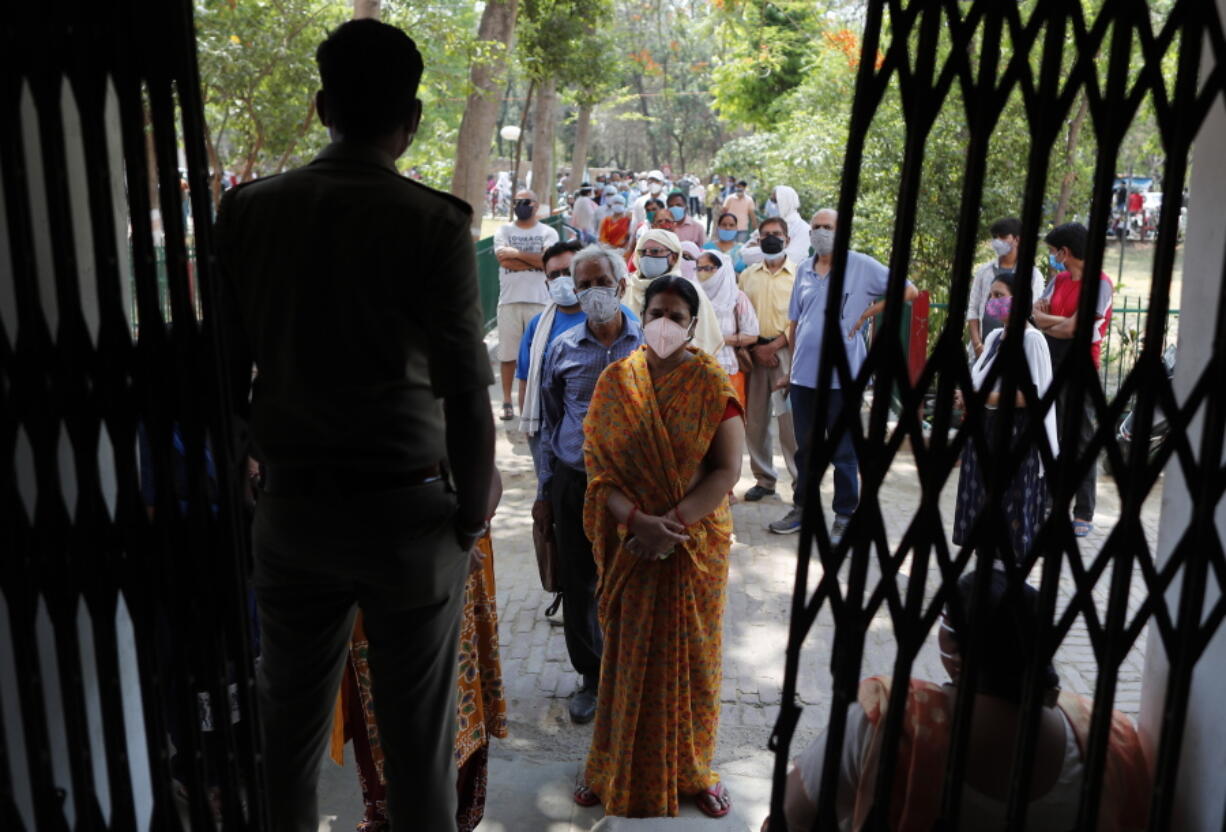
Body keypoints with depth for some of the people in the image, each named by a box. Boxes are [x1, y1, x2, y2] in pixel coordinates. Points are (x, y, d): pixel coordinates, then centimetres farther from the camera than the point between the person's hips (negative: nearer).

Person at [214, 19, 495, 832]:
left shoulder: (248, 210, -1)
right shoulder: (434, 224, -12)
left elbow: (225, 368, 2)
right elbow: (466, 397, -15)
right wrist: (472, 518, -2)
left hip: (291, 510, 4)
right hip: (407, 512, -3)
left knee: (289, 723, 18)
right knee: (418, 734, 11)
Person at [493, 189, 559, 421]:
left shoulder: (548, 233, 7)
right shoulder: (503, 231, 9)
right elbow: (504, 260, -8)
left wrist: (517, 253, -9)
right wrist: (535, 261, -7)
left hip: (539, 300, 0)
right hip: (509, 300, 1)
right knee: (508, 353, 4)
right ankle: (507, 400, 13)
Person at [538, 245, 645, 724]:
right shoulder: (563, 349, 4)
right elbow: (549, 425, 12)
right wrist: (544, 492, 11)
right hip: (574, 482, 2)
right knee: (578, 586, 10)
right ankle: (591, 676, 29)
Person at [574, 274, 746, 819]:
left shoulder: (711, 383, -6)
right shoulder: (615, 380, -1)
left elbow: (728, 469, -11)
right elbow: (598, 466, -5)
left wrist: (673, 522, -20)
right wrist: (638, 521, -20)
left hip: (696, 543, -1)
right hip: (629, 544, 1)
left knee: (690, 655, 10)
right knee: (626, 654, 11)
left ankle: (693, 768, 29)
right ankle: (616, 766, 29)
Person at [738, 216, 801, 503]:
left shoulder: (798, 274, 2)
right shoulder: (748, 275, 14)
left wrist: (774, 346, -10)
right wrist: (755, 348, -3)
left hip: (786, 350, -4)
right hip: (754, 351, 4)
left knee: (790, 418, -8)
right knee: (754, 418, 5)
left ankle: (802, 483, 0)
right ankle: (764, 478, 17)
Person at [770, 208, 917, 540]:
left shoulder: (861, 266, -4)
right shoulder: (804, 270, 11)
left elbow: (909, 290, -7)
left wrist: (867, 313, -9)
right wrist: (792, 363, 13)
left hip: (842, 374, -5)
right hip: (804, 374, 5)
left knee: (843, 451, 3)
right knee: (805, 448, 14)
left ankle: (845, 516, 13)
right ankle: (803, 509, 27)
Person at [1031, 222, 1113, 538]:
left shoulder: (1099, 283, -10)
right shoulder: (1059, 279, 13)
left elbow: (1071, 328, -16)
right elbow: (1038, 315, 5)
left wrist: (1046, 323, 0)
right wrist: (1062, 322, -11)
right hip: (1052, 364, 7)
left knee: (1081, 438, -1)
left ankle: (1084, 513, 5)